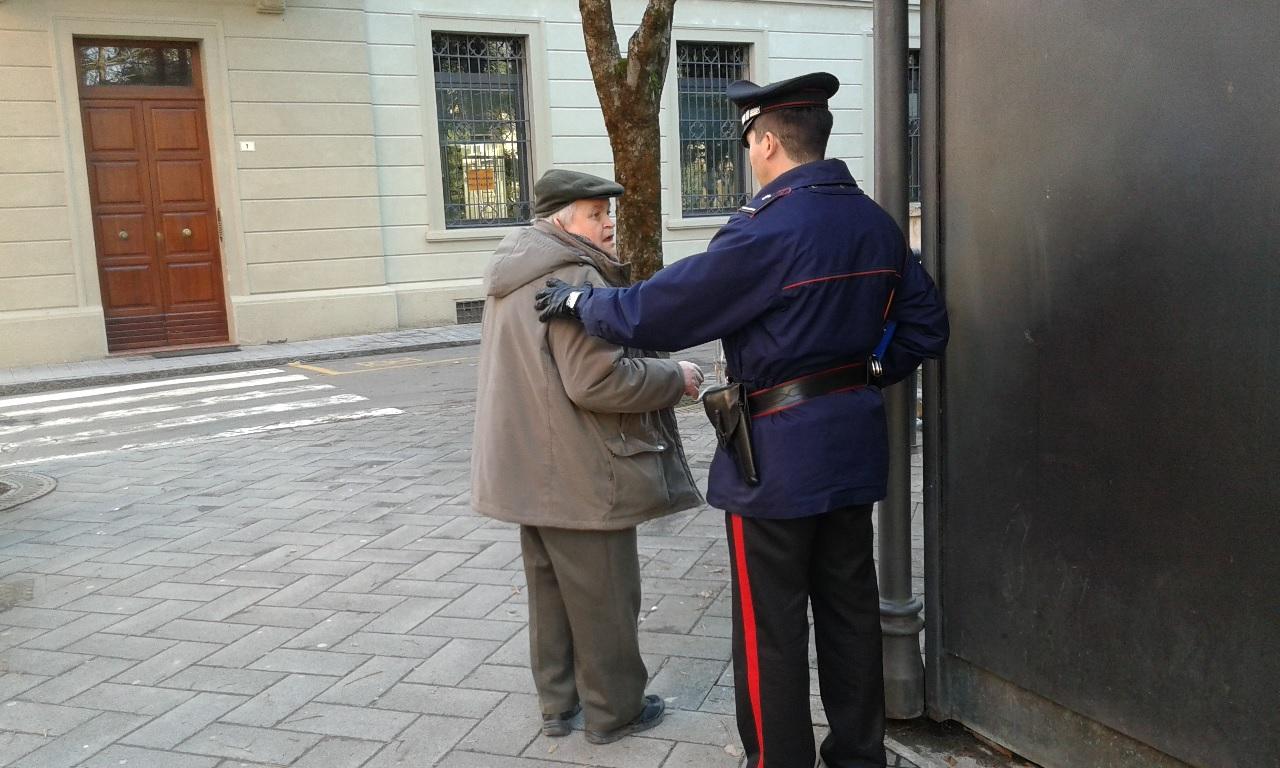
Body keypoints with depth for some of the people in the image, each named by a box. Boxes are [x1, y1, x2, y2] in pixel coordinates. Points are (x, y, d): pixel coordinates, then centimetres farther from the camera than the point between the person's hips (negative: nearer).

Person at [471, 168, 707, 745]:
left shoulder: (513, 276, 12)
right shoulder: (575, 277, -21)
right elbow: (598, 380, -27)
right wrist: (674, 378, -13)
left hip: (530, 469, 10)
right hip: (580, 475, -10)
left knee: (551, 590, 19)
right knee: (603, 597, 6)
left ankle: (559, 702, 31)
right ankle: (613, 710, 21)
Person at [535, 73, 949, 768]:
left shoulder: (768, 230, -19)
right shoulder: (875, 222, 6)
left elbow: (658, 311, -17)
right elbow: (926, 325, 12)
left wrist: (580, 300, -2)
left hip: (781, 453, -8)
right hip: (856, 443, 8)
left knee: (770, 630, 6)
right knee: (850, 609, 18)